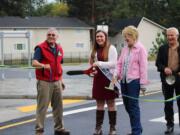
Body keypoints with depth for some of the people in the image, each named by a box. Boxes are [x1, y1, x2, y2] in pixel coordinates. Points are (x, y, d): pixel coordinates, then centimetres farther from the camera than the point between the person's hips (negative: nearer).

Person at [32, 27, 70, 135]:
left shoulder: (59, 49, 12)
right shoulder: (40, 48, -8)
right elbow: (34, 63, -21)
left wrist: (61, 80, 20)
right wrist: (44, 65, -41)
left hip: (56, 82, 6)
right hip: (44, 82, -6)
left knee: (58, 106, 12)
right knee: (42, 106, -4)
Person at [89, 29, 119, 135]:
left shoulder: (111, 48, -7)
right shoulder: (95, 50, 11)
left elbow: (113, 63, -16)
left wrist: (99, 64, -22)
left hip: (109, 78, -5)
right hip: (98, 78, 6)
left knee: (110, 103, 4)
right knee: (99, 103, 9)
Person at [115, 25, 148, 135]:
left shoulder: (140, 49, -6)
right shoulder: (125, 48, 14)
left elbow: (143, 67, -9)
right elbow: (120, 63, 18)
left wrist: (143, 83, -11)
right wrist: (117, 74, 0)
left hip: (134, 81, -7)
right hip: (124, 80, 7)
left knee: (133, 106, -6)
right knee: (127, 105, 11)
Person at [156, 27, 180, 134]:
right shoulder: (163, 48, 8)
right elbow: (158, 63, 5)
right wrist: (164, 68, -15)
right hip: (167, 79, 2)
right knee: (168, 103, 8)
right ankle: (170, 125, 16)